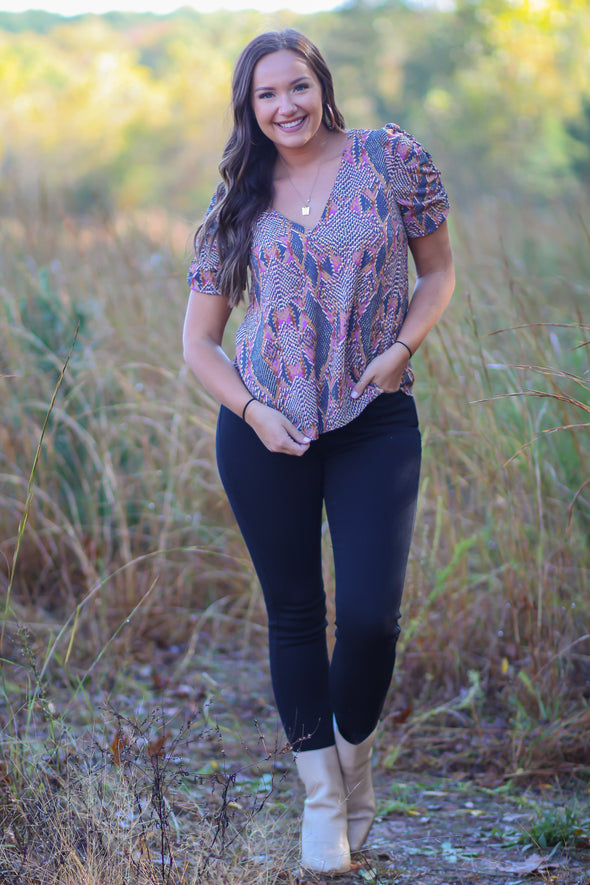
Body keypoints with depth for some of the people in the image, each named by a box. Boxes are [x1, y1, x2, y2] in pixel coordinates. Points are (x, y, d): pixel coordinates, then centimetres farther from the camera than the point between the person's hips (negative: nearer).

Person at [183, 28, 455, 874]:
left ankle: (355, 756, 21)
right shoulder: (238, 205, 4)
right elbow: (199, 339, 8)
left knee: (371, 615, -10)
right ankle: (322, 799, 20)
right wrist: (252, 412, -8)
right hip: (266, 431, 1)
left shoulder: (392, 160, 0)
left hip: (376, 422, -1)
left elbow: (437, 270, 10)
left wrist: (401, 348, -7)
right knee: (295, 615, 6)